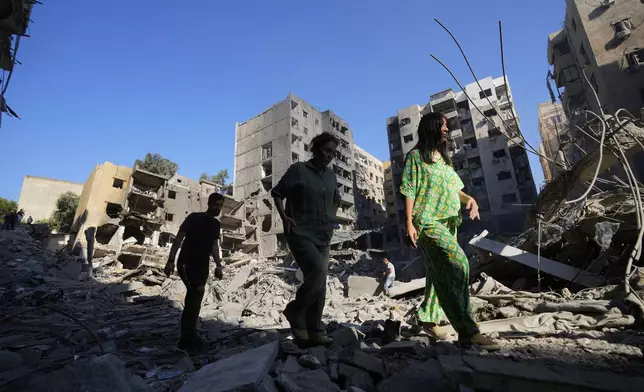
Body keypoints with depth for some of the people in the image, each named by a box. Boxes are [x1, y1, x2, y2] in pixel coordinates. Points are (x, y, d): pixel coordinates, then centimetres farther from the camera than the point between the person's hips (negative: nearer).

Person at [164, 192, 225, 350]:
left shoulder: (216, 224, 11)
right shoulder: (194, 218, -7)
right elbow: (178, 239, -9)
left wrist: (218, 265, 7)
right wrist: (171, 260, -16)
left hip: (202, 267, 6)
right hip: (186, 264, -6)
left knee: (193, 300, 9)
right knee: (198, 292, -21)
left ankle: (186, 338, 20)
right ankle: (190, 334, -6)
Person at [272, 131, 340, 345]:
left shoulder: (331, 175, 12)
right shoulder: (298, 169, -5)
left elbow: (336, 199, 28)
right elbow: (276, 193, 0)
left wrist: (331, 218, 15)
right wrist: (284, 217, -10)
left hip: (323, 236, 6)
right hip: (301, 233, -6)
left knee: (320, 283, 6)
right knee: (317, 271, -22)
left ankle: (315, 331, 17)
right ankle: (295, 311, 5)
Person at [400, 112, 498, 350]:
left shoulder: (444, 158, 21)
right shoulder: (416, 156, -1)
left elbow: (456, 190, 22)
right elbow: (409, 191, -8)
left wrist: (469, 199, 0)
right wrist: (409, 223, -17)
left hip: (448, 222, 8)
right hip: (428, 221, -8)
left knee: (441, 272, 10)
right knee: (457, 264, -22)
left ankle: (427, 317, 26)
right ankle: (467, 330, -17)